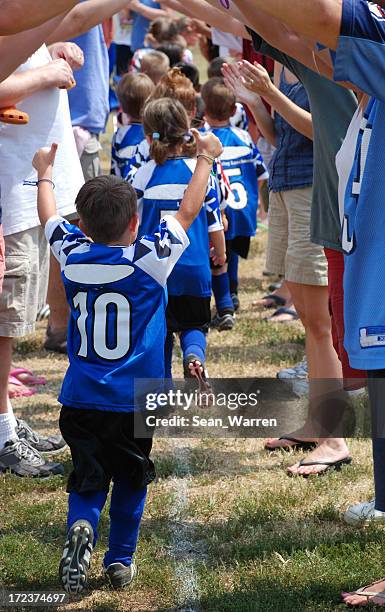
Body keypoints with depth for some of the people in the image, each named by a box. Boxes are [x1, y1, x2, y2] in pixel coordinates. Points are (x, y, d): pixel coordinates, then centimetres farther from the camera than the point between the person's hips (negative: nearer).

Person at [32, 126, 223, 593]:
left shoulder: (72, 254, -2)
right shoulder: (151, 258, -10)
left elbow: (49, 216, 17)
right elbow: (188, 210, 2)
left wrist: (44, 173, 35)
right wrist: (206, 158, 16)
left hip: (80, 398, 2)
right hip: (134, 399, -2)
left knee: (87, 478, 10)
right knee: (131, 478, 15)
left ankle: (80, 528, -18)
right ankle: (120, 561, 17)